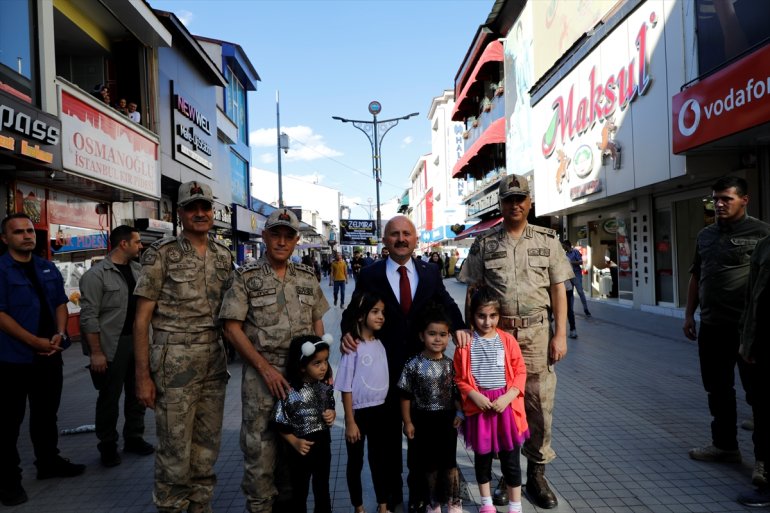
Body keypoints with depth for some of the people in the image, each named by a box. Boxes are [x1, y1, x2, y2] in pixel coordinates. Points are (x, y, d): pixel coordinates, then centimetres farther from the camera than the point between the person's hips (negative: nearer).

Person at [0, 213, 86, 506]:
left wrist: (60, 334, -5)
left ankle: (49, 462, 33)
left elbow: (60, 303, 12)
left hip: (50, 355, 6)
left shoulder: (48, 269, 9)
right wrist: (35, 341, -20)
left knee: (47, 414, 18)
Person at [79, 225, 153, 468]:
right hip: (113, 346, -6)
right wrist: (96, 352, -16)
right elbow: (89, 317, -14)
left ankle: (134, 438, 29)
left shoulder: (138, 269, 8)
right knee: (109, 398, 7)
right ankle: (108, 446, 22)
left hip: (138, 341, 6)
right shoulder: (96, 275, -12)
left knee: (137, 393, 14)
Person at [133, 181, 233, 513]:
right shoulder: (161, 254, -6)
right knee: (175, 450, 4)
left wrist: (232, 353, 9)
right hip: (174, 365, -5)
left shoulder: (224, 255, 9)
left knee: (207, 446, 14)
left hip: (214, 364, 5)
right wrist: (142, 376, -10)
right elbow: (141, 320, -7)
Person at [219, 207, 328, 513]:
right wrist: (265, 368, -12)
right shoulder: (246, 277, -3)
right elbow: (232, 328, -7)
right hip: (261, 375, -4)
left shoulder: (308, 278, 9)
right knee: (259, 449, 2)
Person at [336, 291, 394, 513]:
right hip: (359, 412, -5)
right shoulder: (353, 348, -16)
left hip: (380, 411, 5)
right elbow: (346, 388, -13)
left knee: (380, 459, 18)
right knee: (355, 462, 12)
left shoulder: (380, 345, 1)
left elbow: (384, 379, 9)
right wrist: (350, 422, -12)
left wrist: (388, 408, 8)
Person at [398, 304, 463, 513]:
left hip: (447, 419, 1)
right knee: (430, 464, 14)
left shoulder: (451, 364, -5)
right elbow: (406, 395, -7)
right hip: (423, 420, -1)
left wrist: (459, 413, -7)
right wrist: (407, 422, -7)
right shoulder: (413, 364, -12)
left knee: (449, 462, 11)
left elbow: (457, 392, 3)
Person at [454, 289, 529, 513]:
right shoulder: (466, 343, -6)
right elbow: (459, 378, -2)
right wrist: (475, 396, -16)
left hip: (506, 406, 0)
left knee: (510, 459, 10)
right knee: (482, 457, 16)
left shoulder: (507, 340, -4)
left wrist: (507, 397, -13)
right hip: (479, 407, 0)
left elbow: (520, 371, -2)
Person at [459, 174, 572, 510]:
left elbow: (558, 290, 6)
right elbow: (472, 293, 6)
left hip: (536, 332, 1)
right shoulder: (484, 244, 5)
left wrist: (560, 334, -1)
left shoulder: (547, 240, 7)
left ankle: (537, 473, 22)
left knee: (540, 404, 4)